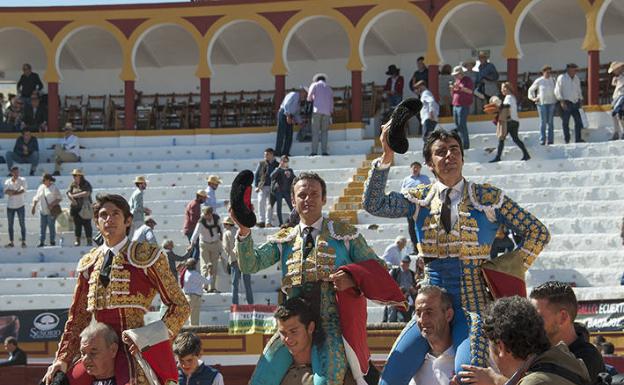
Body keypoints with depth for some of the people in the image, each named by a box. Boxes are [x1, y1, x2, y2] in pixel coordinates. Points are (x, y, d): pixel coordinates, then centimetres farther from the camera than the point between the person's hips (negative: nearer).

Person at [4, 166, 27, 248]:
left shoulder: (22, 180, -1)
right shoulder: (7, 181, 4)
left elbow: (23, 191, -15)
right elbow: (6, 191, -11)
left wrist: (12, 193, -12)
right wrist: (17, 191, -20)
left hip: (20, 205, -2)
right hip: (10, 206, 2)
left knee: (22, 224, -3)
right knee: (10, 225, 5)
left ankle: (23, 242, 1)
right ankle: (11, 242, 11)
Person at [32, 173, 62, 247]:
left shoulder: (54, 188, -4)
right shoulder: (41, 187, 11)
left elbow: (60, 198, -6)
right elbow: (36, 198, 15)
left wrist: (52, 204, -17)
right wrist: (33, 207, 6)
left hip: (51, 211, -5)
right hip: (42, 211, 5)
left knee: (51, 226, -3)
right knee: (42, 226, 3)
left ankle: (52, 242, 5)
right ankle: (41, 242, 5)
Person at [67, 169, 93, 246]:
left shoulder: (86, 184, -4)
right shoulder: (73, 184, 11)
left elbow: (87, 193, -19)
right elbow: (68, 192, 4)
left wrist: (75, 195, -16)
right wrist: (72, 199, -17)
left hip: (85, 207, -5)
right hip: (75, 207, 5)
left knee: (87, 224, -4)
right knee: (77, 224, 5)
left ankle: (89, 240, 0)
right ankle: (77, 240, 10)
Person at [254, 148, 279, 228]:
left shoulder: (277, 165, 6)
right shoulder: (261, 163, 8)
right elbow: (256, 175, 9)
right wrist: (256, 186, 0)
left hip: (272, 187, 0)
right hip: (262, 187, 0)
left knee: (270, 204, -1)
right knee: (261, 203, -11)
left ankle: (268, 222, 2)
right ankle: (261, 221, -14)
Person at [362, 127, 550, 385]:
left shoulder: (487, 197, 1)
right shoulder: (421, 199, 8)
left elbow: (537, 232, 5)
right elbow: (374, 204, -5)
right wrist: (387, 157, -11)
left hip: (473, 306, -3)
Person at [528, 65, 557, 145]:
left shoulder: (552, 80, 12)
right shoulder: (539, 81, 3)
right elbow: (531, 90, 12)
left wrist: (557, 99, 10)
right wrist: (533, 98, 0)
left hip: (551, 103, 3)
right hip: (542, 103, -3)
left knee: (550, 122, 3)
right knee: (543, 122, -5)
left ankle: (550, 140, 5)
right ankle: (542, 141, -4)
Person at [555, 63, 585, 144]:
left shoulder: (576, 78, 16)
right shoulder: (561, 78, -4)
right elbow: (557, 91, -7)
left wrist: (580, 100, 16)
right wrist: (562, 101, -16)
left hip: (575, 103, 6)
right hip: (566, 104, -6)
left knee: (578, 121, -2)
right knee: (565, 123, -3)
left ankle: (578, 139, 2)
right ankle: (567, 140, 1)